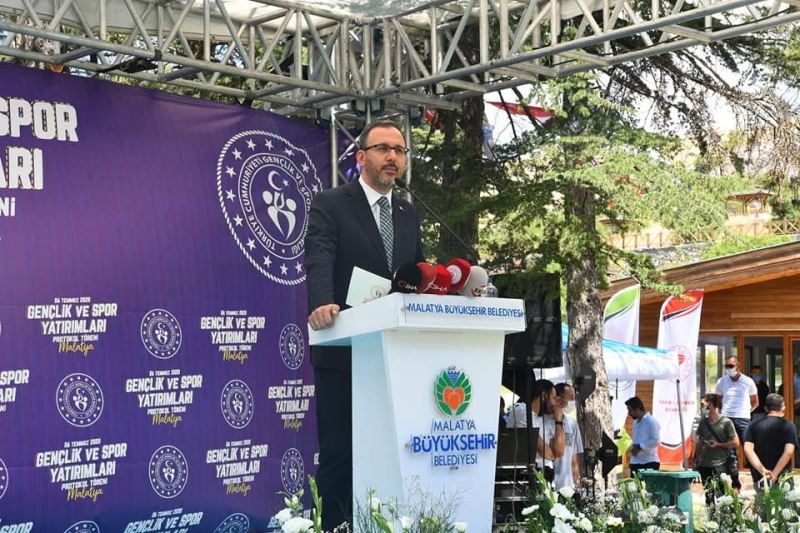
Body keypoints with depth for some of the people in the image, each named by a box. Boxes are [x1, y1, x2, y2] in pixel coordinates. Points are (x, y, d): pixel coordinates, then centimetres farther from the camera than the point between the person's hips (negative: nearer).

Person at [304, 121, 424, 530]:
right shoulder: (330, 206, -4)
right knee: (339, 454, 1)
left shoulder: (408, 215, 15)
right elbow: (319, 261, -19)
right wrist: (322, 303, -38)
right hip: (343, 350, -5)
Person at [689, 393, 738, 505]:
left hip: (718, 466, -6)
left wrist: (718, 445, -10)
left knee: (719, 496, -12)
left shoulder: (726, 422, -5)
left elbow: (735, 443, -6)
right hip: (703, 466, 6)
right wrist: (694, 460, 14)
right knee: (708, 496, 10)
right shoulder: (703, 422, 12)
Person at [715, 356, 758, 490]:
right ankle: (735, 483, 9)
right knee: (730, 452, 2)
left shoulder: (748, 382, 2)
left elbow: (755, 402, 13)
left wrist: (746, 411, 5)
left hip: (743, 419, -1)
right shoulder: (722, 382, 5)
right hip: (726, 419, 2)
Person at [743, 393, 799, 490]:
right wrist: (774, 474, -18)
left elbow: (748, 450, -10)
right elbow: (789, 452, -17)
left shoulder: (754, 426, 3)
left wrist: (762, 470, -15)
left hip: (759, 478, 3)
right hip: (782, 478, -2)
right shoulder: (788, 426, -4)